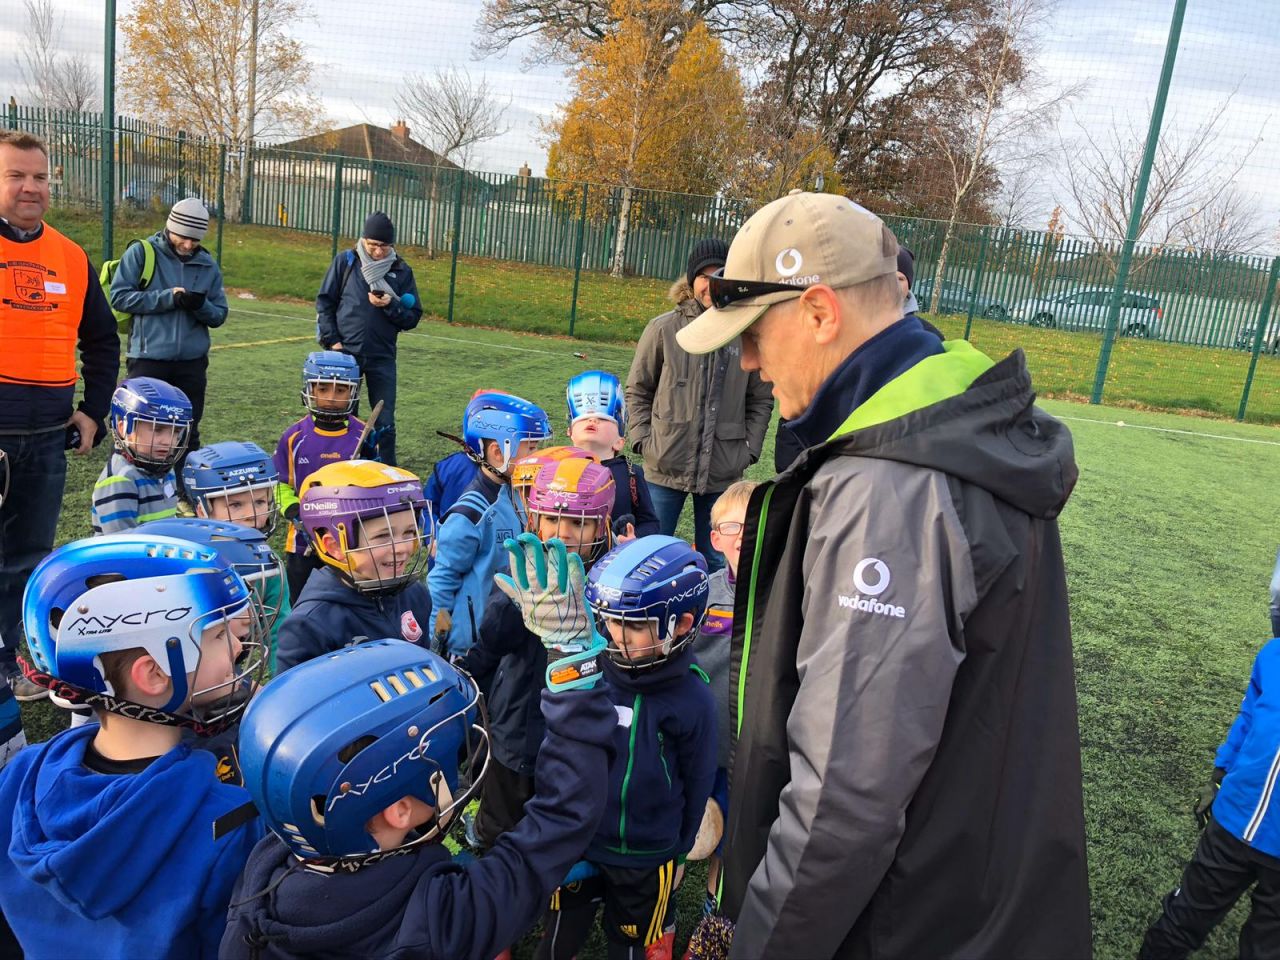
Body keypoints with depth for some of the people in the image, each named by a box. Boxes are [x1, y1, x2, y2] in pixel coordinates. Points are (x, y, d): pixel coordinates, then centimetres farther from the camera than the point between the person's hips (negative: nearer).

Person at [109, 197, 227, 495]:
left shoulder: (207, 265, 8)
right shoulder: (141, 253, -2)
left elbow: (219, 315, 8)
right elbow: (120, 296, -8)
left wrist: (201, 305, -14)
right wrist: (168, 298, -15)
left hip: (192, 362, 3)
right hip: (148, 359, -3)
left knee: (188, 432, 10)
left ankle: (186, 493, 21)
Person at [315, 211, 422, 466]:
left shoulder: (402, 271, 3)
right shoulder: (345, 262, 2)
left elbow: (413, 317, 4)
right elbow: (324, 302, 5)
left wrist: (390, 306, -15)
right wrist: (332, 341, -4)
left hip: (382, 358, 0)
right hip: (345, 354, 0)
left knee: (385, 423, 1)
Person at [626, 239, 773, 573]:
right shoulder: (664, 329, -5)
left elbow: (761, 400, 8)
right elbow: (637, 391, 4)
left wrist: (750, 449, 0)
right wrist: (643, 440, -4)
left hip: (723, 473, 1)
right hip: (666, 468, -1)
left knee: (715, 561, 15)